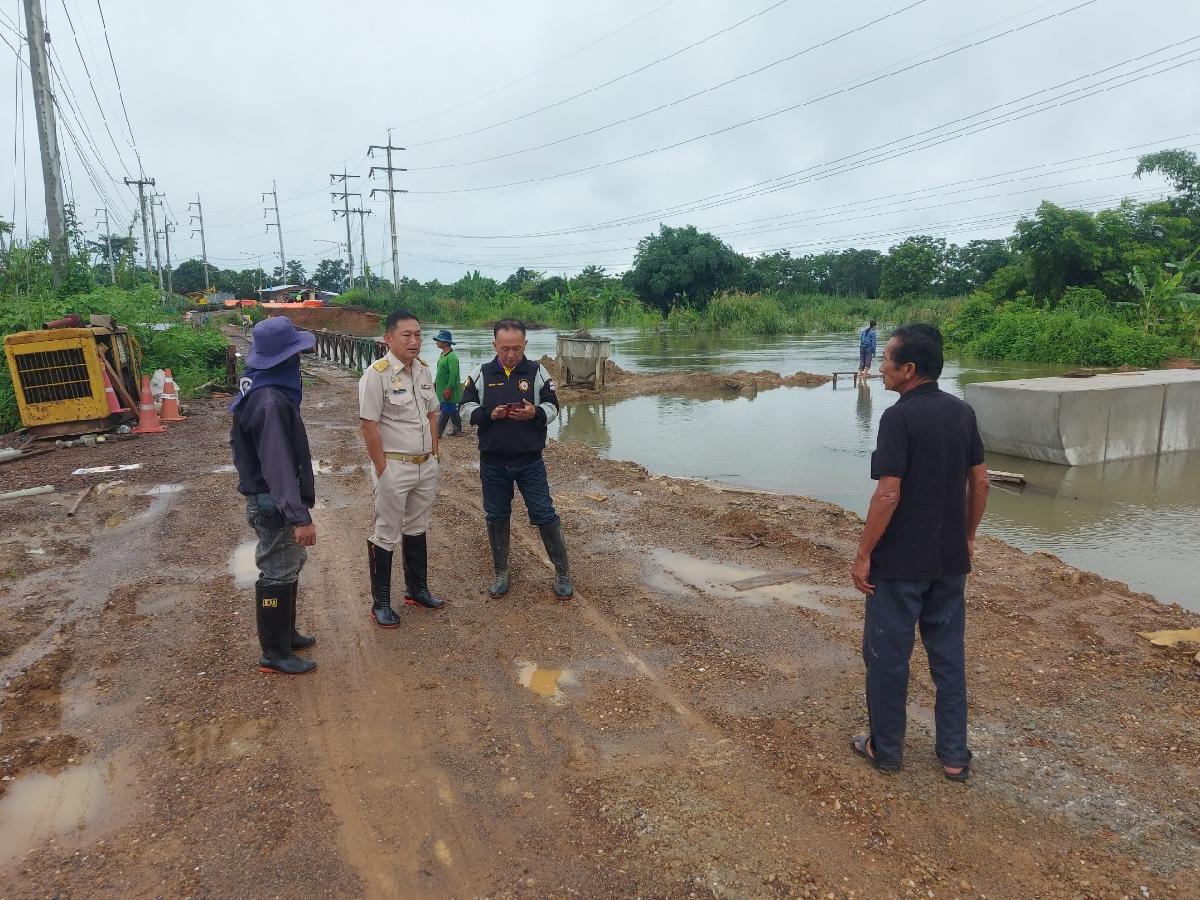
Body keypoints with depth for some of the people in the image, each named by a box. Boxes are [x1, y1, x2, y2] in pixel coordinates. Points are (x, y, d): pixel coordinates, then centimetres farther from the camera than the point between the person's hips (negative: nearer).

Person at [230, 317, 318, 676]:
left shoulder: (260, 389, 6)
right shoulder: (271, 402, -27)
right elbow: (279, 466, -29)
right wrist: (300, 517, -29)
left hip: (268, 497, 10)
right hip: (275, 504, -10)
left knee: (289, 567, 22)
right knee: (278, 576, 2)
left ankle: (285, 633, 37)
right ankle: (275, 654, 16)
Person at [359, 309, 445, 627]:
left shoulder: (423, 370, 7)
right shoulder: (377, 374, -15)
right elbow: (368, 425, -16)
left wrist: (433, 454, 11)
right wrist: (382, 470, -16)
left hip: (426, 466, 7)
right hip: (394, 467, -7)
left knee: (417, 529, 18)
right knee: (386, 535, 3)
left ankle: (417, 589, 33)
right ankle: (381, 603, 15)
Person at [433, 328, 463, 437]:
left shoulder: (452, 357, -18)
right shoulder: (443, 355, 13)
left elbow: (453, 375, -23)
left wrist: (448, 389, -24)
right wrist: (435, 383, 22)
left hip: (448, 390, -10)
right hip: (442, 389, 10)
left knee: (446, 412, -6)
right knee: (453, 410, 15)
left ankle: (438, 432, -5)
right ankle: (458, 429, 23)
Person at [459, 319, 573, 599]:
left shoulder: (538, 372, -1)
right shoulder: (480, 374, 2)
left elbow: (552, 407, 1)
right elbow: (467, 408, 3)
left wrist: (534, 413, -21)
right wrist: (489, 414, -16)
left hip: (530, 461, -2)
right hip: (493, 462, 2)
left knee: (545, 514, 1)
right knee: (496, 517, 11)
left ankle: (562, 571, 16)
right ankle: (501, 572, 28)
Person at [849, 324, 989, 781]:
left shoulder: (899, 417, -18)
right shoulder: (962, 412, 3)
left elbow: (888, 495, -21)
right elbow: (980, 482, 9)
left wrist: (863, 555, -13)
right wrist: (966, 537, 20)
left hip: (901, 561, -7)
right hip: (949, 559, 7)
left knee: (887, 654, 9)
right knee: (948, 653, 16)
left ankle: (885, 748, 23)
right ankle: (954, 755, 25)